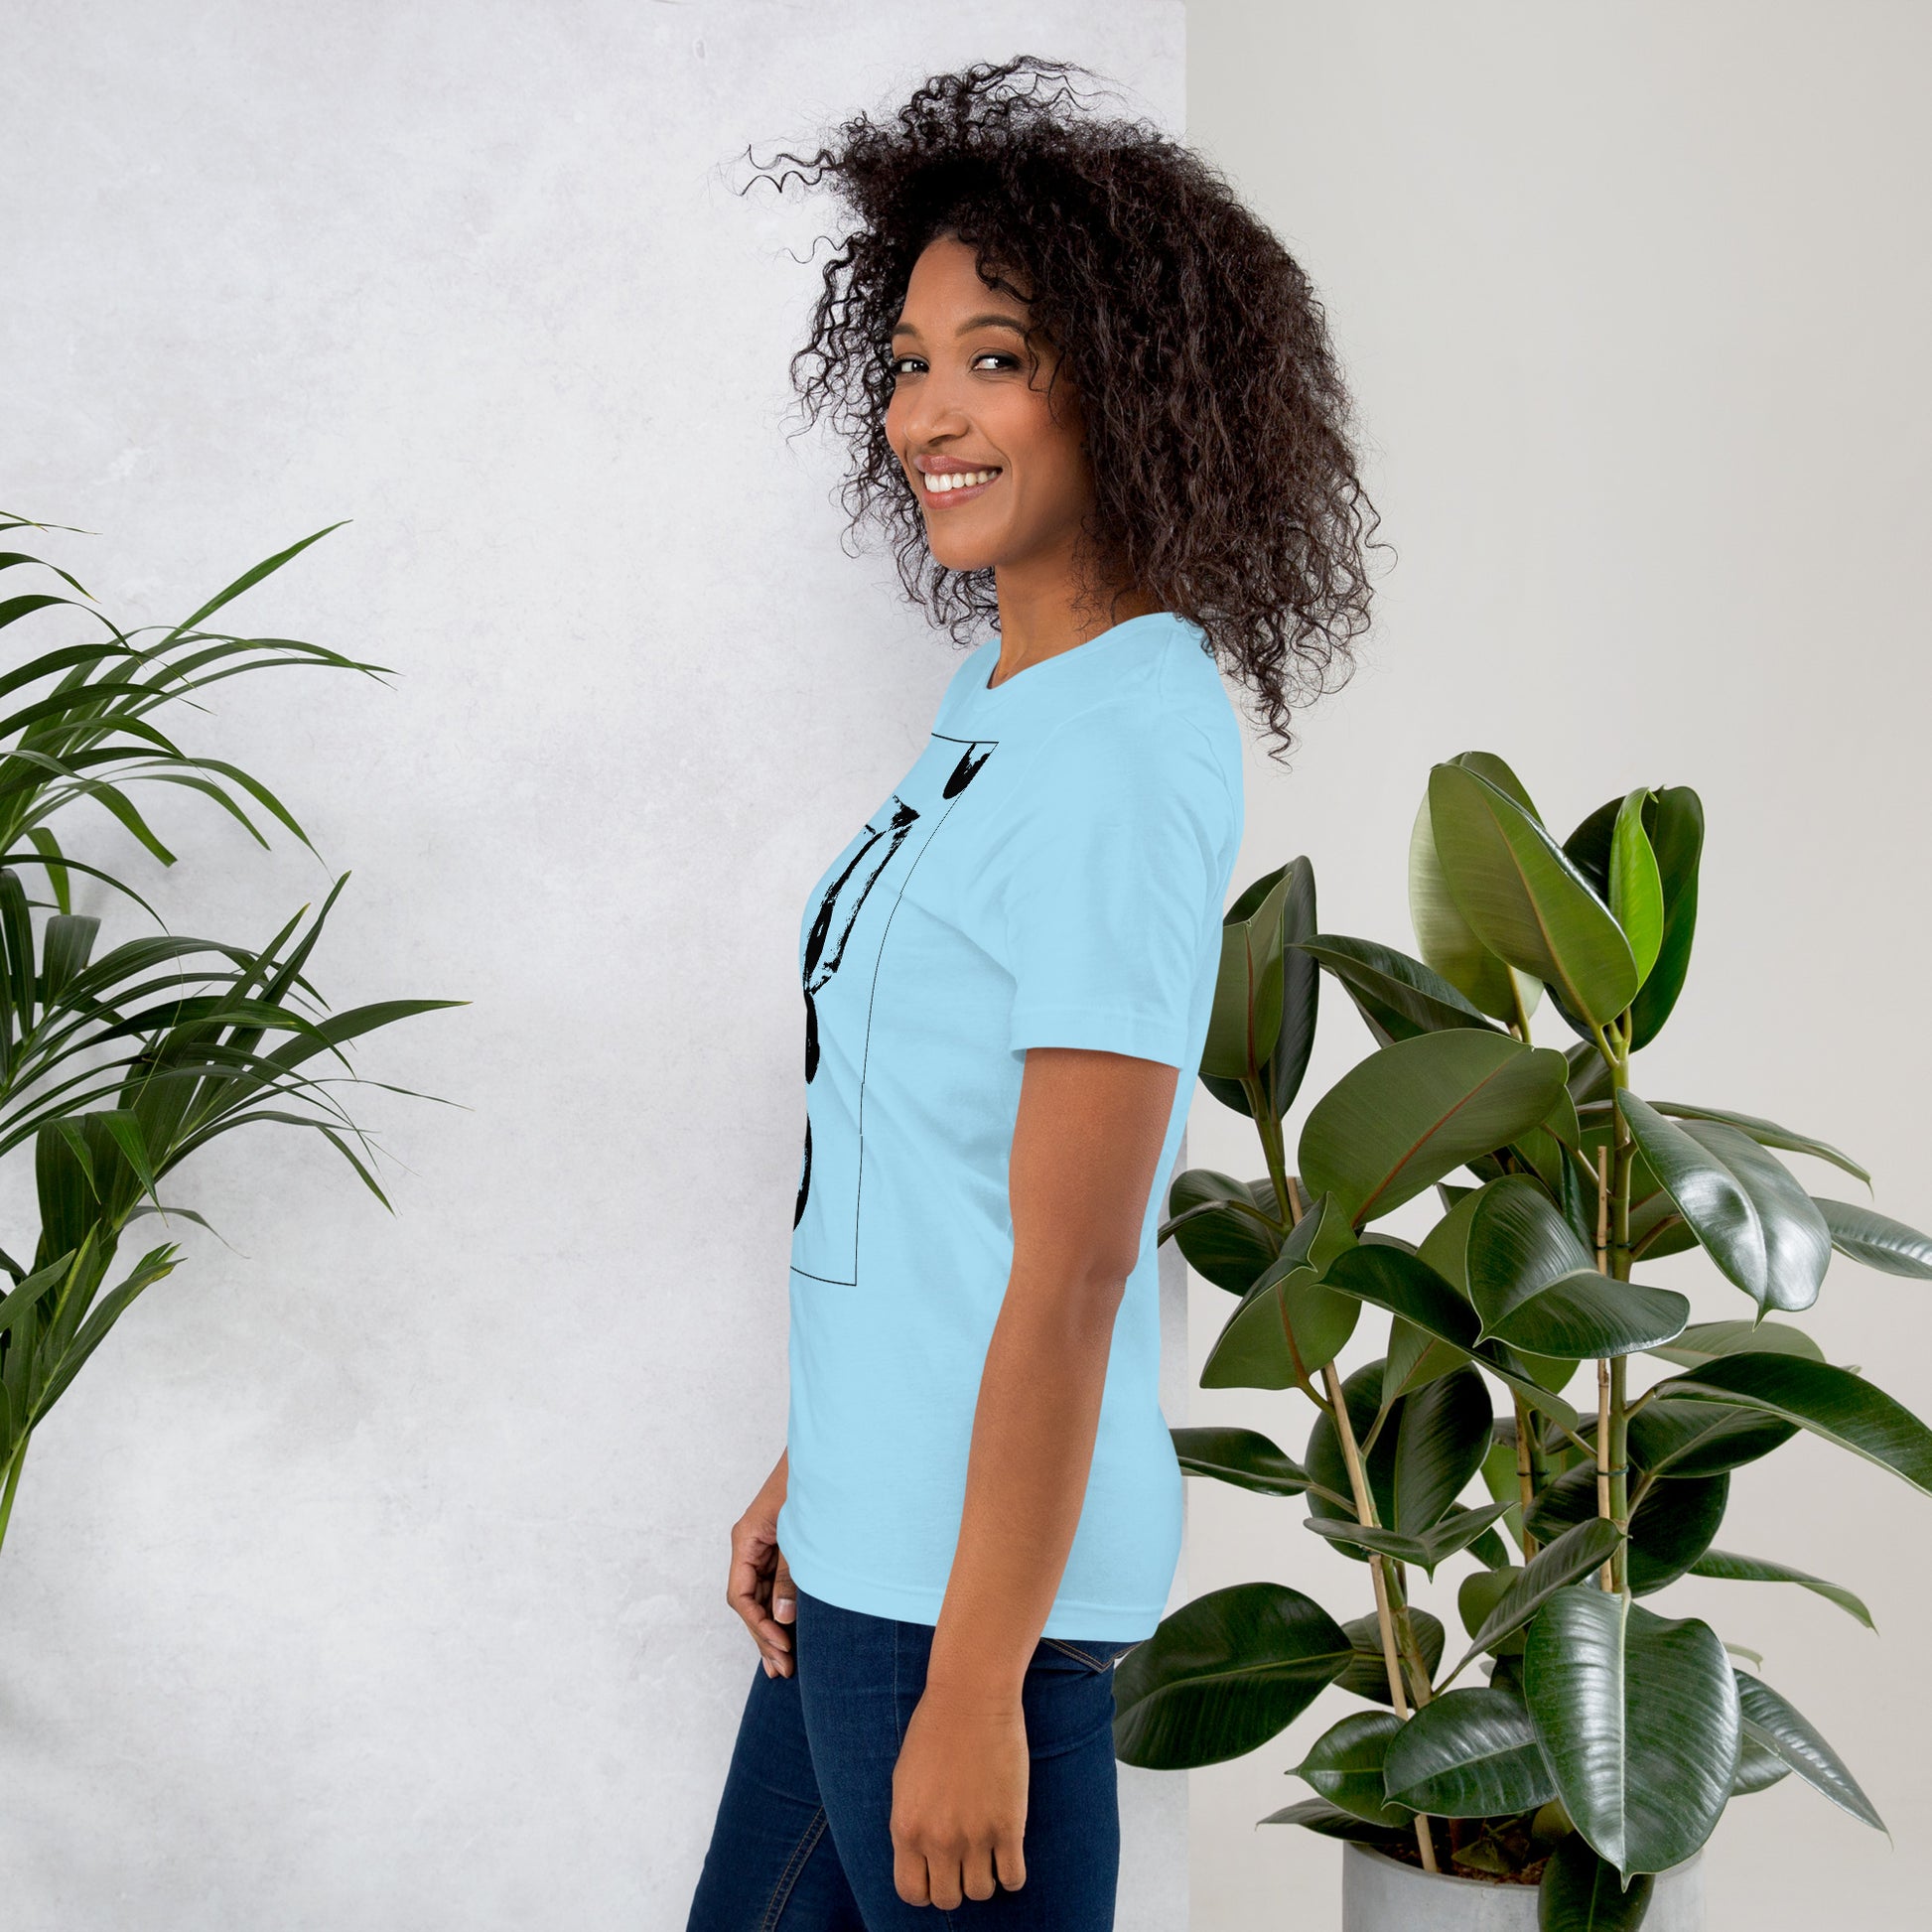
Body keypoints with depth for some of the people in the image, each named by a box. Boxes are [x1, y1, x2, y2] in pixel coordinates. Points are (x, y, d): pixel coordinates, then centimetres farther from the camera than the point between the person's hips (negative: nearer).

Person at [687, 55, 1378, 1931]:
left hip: (980, 1565, -9)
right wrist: (809, 1467, 17)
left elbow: (1071, 1277, -21)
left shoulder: (1126, 754, -20)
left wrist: (973, 1686, -18)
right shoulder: (1005, 688, 8)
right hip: (875, 1532, 9)